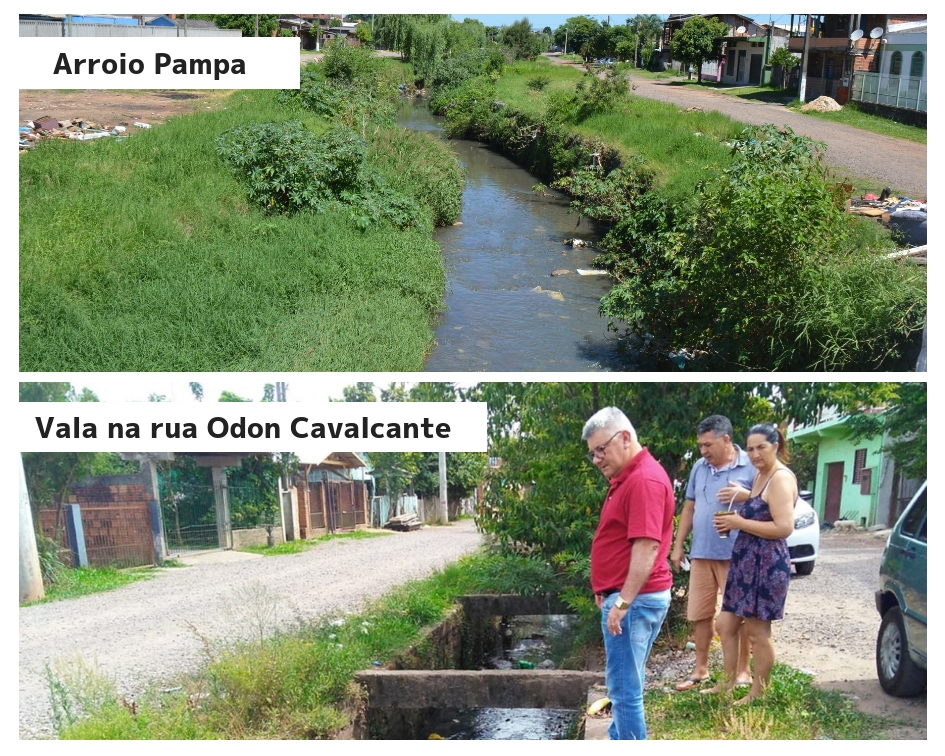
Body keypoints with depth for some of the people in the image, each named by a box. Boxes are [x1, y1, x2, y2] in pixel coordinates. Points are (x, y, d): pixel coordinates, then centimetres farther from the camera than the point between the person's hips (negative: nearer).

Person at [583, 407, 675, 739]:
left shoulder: (644, 480, -20)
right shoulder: (628, 477, 15)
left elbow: (647, 547, -25)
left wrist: (623, 602, -25)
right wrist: (607, 592, 23)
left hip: (634, 601, -11)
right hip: (625, 597, 11)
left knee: (624, 687, -4)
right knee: (624, 683, 18)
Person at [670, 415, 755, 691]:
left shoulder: (751, 466, -7)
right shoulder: (699, 467, 9)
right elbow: (689, 508, 15)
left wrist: (745, 496, -23)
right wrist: (678, 546, 13)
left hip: (736, 555, -5)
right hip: (701, 553, 5)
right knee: (699, 614, 10)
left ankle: (742, 670, 19)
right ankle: (700, 669, 23)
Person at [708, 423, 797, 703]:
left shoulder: (781, 478, -16)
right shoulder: (760, 475, 15)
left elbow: (784, 527, -25)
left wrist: (740, 523, -18)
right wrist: (733, 523, 5)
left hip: (766, 563, -10)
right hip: (746, 561, 10)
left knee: (758, 632, 1)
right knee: (726, 624, 14)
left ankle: (758, 693, 14)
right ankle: (728, 683, 27)